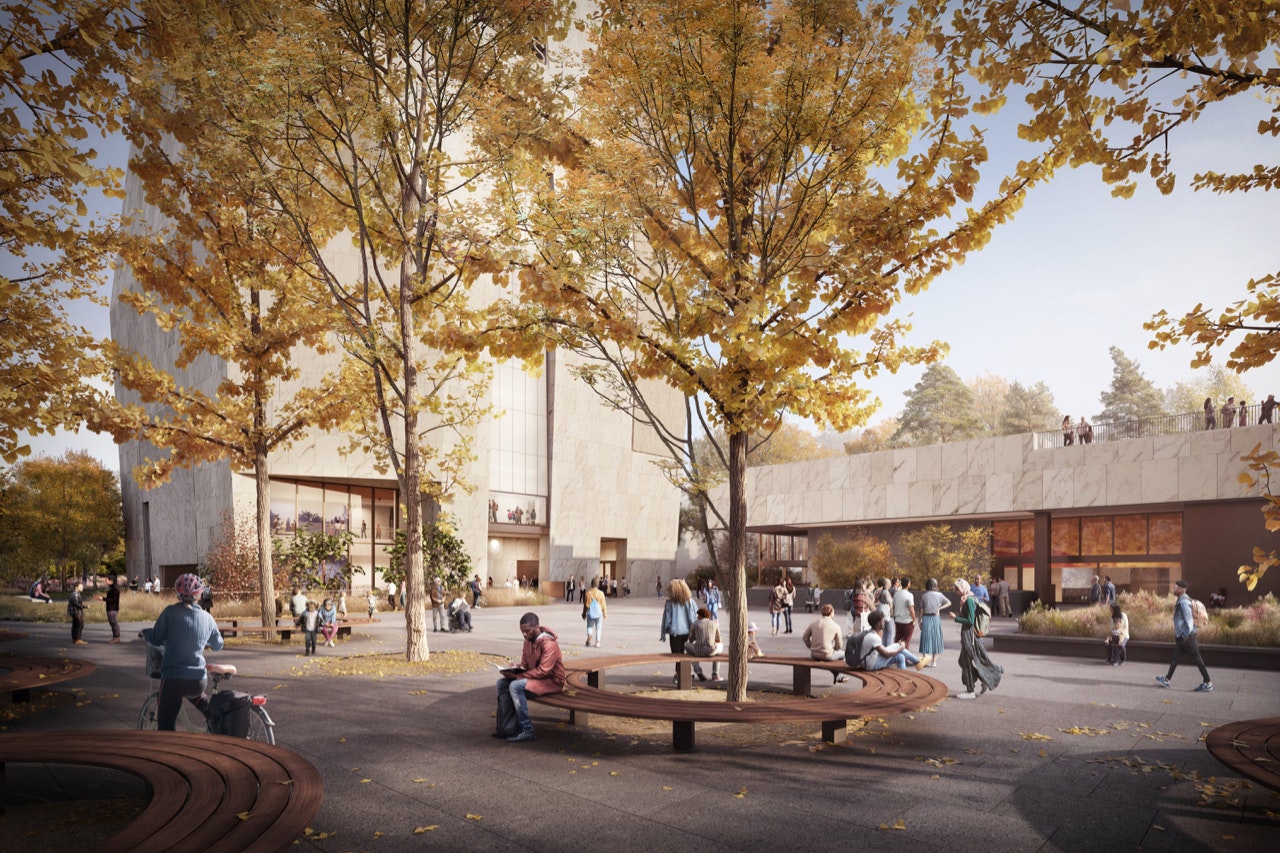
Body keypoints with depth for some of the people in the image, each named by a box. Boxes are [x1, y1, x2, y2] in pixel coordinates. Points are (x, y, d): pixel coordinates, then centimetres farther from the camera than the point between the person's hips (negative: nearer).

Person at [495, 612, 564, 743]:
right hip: (535, 677, 9)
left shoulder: (549, 644, -21)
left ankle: (526, 731, -23)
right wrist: (514, 670, -12)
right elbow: (524, 664, 13)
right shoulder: (528, 641, 6)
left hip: (552, 681, -9)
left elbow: (543, 671, -27)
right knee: (502, 683, -2)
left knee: (516, 686, -28)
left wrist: (517, 676, -28)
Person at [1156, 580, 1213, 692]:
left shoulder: (1183, 601, -18)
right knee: (1176, 658, 12)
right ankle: (1167, 680, 17)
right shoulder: (1180, 601, 12)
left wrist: (1187, 635, -19)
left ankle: (1208, 683, 4)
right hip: (1181, 635, 10)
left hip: (1186, 636, -10)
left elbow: (1189, 619, -21)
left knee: (1197, 658, -3)